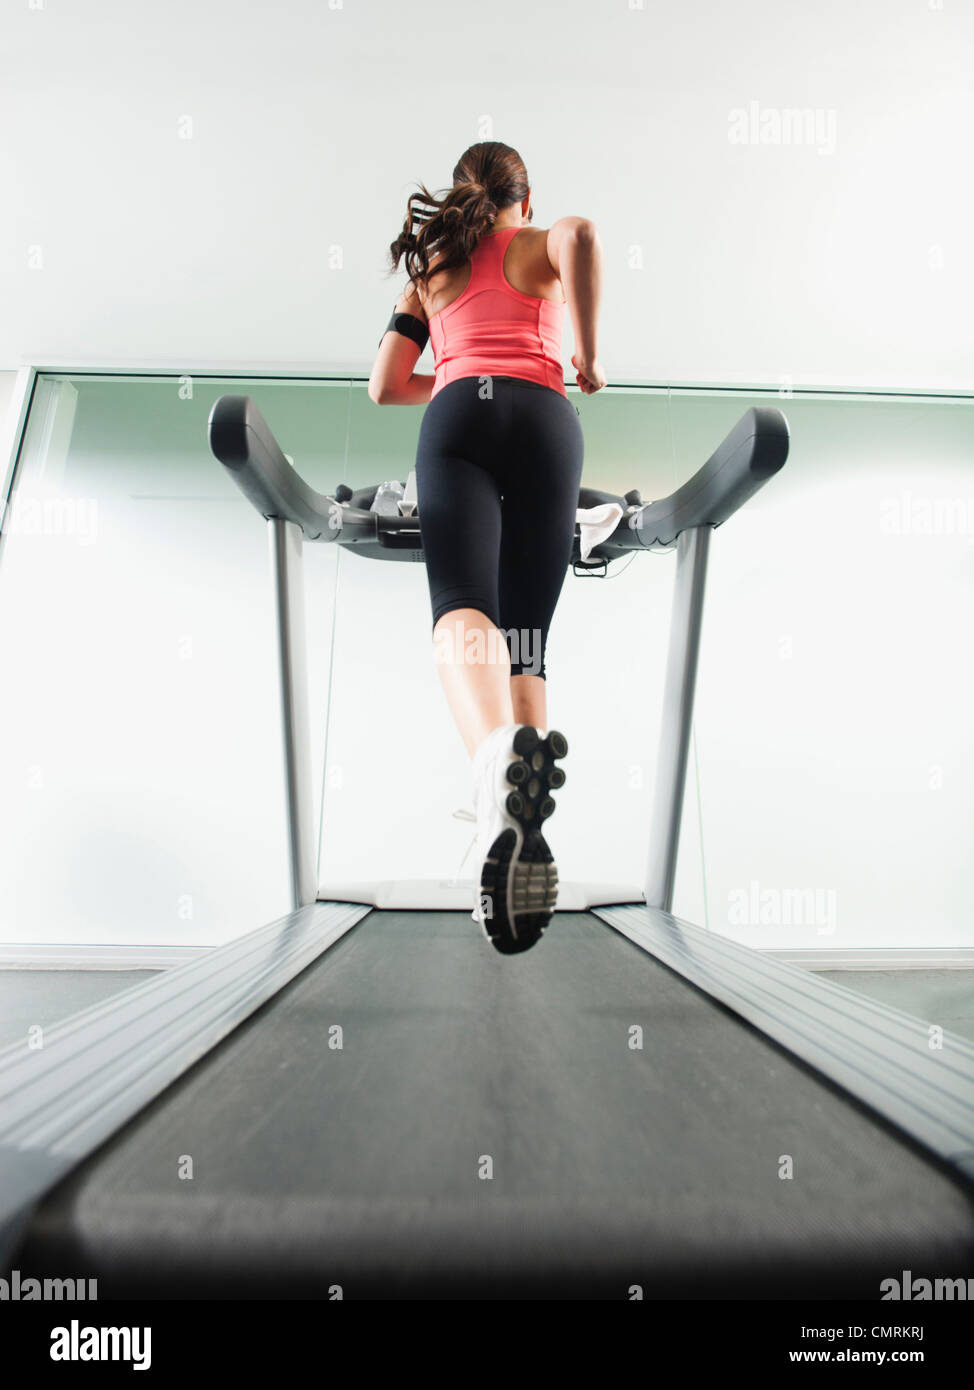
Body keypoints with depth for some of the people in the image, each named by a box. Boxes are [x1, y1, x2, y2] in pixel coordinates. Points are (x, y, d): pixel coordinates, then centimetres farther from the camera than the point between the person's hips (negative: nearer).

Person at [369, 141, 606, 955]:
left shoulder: (429, 269, 34)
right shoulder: (544, 245, 27)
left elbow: (385, 387, 26)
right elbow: (584, 235, 0)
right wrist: (588, 355, 7)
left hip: (458, 418, 0)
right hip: (546, 418, 0)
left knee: (462, 607, -22)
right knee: (525, 634, -4)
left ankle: (498, 757, -56)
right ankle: (525, 834, -21)